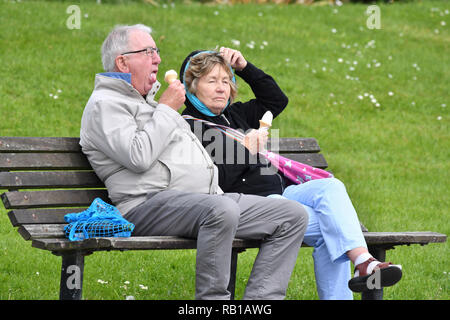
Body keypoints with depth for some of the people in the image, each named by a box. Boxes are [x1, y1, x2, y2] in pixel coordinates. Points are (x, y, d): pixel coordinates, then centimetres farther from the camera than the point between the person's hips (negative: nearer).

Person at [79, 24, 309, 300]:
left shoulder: (146, 100, 31)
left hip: (209, 197, 9)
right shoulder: (104, 104, 0)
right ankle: (212, 299, -28)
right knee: (222, 211, -40)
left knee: (293, 215, -5)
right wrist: (167, 108, -6)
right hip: (152, 203, -9)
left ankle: (260, 299, -15)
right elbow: (138, 157, -17)